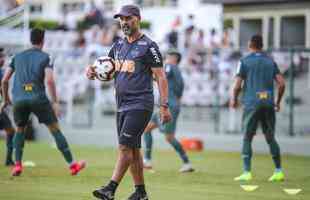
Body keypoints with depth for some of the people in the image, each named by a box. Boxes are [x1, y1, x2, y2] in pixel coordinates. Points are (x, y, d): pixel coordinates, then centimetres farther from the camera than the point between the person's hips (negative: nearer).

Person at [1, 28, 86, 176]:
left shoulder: (18, 57, 17)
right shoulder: (45, 57, 6)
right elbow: (49, 81, -8)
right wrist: (55, 102, -4)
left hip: (19, 99, 3)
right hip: (38, 98, -3)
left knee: (19, 130, 24)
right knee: (55, 129, 6)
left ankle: (17, 164, 10)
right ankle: (72, 164, 5)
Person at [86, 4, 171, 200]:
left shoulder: (148, 46, -7)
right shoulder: (119, 45, 14)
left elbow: (160, 77, -9)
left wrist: (164, 106, -16)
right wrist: (93, 72, -4)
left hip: (140, 105, -8)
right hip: (122, 105, 8)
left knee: (125, 146, -14)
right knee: (133, 149, 10)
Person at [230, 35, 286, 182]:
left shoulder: (245, 61, 1)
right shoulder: (270, 62, 12)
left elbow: (237, 85, -5)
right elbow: (281, 84, 5)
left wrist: (234, 99, 12)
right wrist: (278, 102, 17)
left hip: (251, 104, -3)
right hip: (268, 104, 3)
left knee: (247, 138, 2)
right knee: (270, 138, 12)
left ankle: (246, 172, -5)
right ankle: (279, 171, 9)